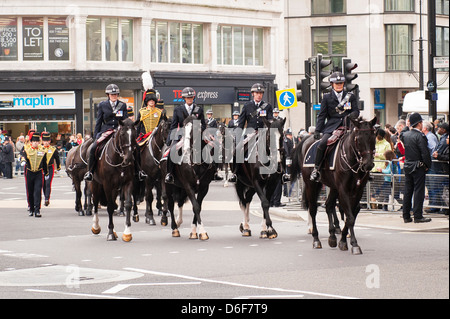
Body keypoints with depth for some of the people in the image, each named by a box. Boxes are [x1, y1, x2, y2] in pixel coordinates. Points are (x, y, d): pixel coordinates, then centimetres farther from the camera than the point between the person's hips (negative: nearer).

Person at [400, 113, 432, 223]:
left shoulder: (405, 134, 4)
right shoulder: (420, 136, -16)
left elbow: (401, 136, 30)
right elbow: (425, 153, -17)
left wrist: (407, 127, 27)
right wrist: (428, 165, -6)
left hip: (407, 167, 7)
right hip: (418, 167, -7)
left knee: (407, 191, 11)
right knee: (419, 191, -3)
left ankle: (406, 216, 14)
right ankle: (418, 216, -4)